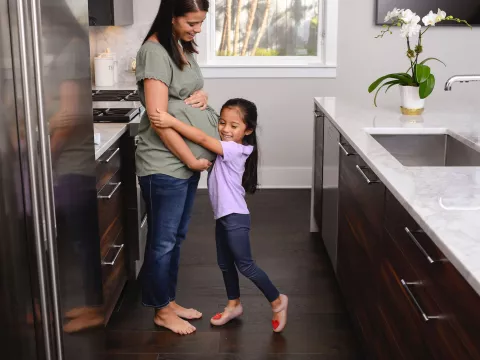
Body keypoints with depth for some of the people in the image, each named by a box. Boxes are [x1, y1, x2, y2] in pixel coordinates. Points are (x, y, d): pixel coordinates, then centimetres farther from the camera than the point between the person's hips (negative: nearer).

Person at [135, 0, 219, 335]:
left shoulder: (183, 47, 10)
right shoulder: (155, 52, -17)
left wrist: (203, 96, 0)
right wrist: (192, 159, -16)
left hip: (187, 160, 9)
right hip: (165, 164, -9)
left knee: (177, 237, 18)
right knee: (163, 241, 6)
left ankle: (169, 301, 33)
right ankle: (162, 311, 22)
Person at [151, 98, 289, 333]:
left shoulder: (235, 149, -20)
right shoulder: (225, 149, 7)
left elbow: (202, 139, -29)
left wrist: (172, 122, -34)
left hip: (235, 217, -9)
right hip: (223, 216, 9)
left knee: (245, 265, -2)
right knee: (225, 264, 18)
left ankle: (277, 301, 14)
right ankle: (234, 305, 34)